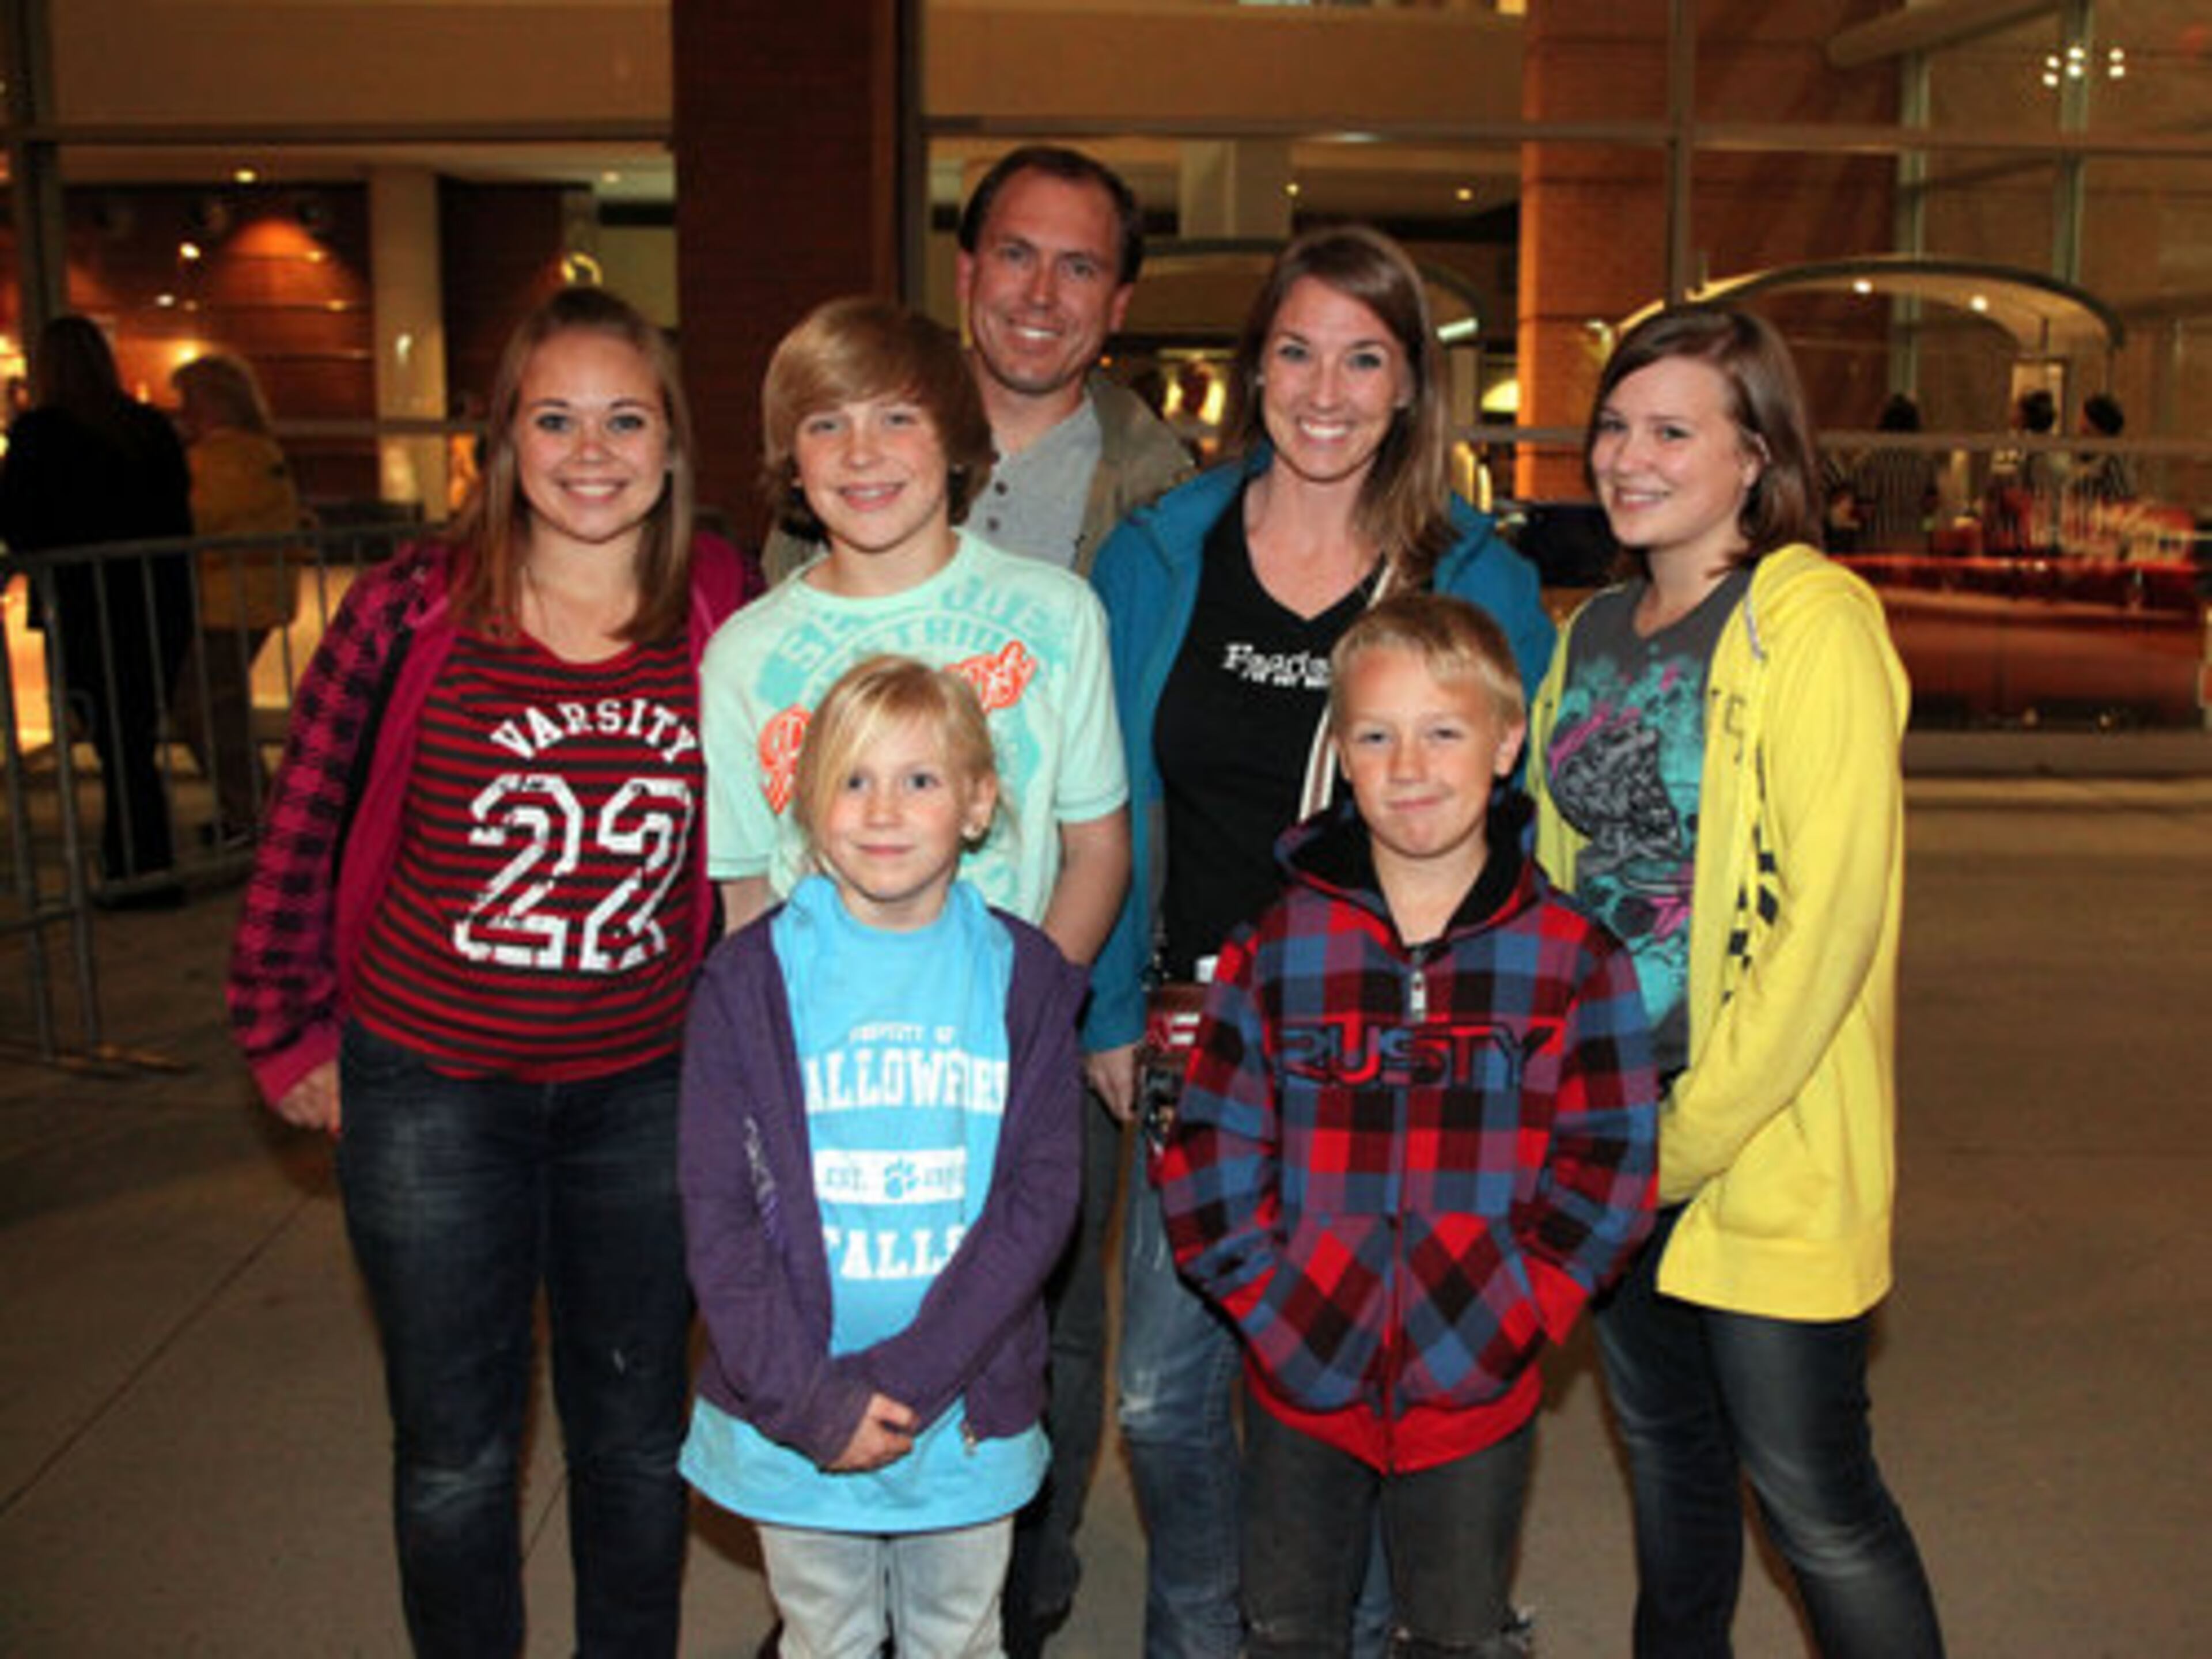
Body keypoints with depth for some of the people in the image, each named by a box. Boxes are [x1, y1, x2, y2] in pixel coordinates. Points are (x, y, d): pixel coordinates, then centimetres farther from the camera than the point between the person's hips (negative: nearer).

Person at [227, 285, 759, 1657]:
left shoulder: (725, 610, -5)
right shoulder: (411, 611, -11)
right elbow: (304, 828, 0)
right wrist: (289, 1032, 3)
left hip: (646, 1092, 2)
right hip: (432, 1086, -1)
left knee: (637, 1436, 18)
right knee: (455, 1451, 14)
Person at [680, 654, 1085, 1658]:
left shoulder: (1024, 978, -3)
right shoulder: (749, 982, -5)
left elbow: (1041, 1198, -8)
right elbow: (719, 1214, -7)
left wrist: (905, 1379, -16)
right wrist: (811, 1400, -15)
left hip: (968, 1415, 1)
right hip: (792, 1417, 0)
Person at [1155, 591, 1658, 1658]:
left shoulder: (1573, 959, -6)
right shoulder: (1278, 950, -3)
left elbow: (1606, 1172, -5)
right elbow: (1207, 1157, -1)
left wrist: (1505, 1321, -12)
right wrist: (1272, 1307, -9)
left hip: (1475, 1399, -1)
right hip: (1300, 1385, 1)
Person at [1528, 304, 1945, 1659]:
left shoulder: (1814, 619, -12)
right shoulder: (1593, 636, 10)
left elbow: (1831, 912, -18)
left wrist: (1695, 1131, -16)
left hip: (1766, 1143, -7)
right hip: (1611, 1131, 7)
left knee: (1813, 1498, 2)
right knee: (1668, 1450, 20)